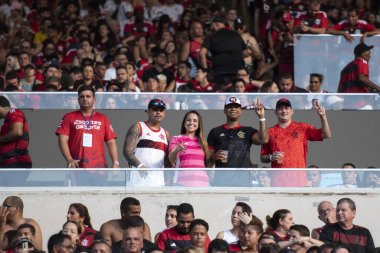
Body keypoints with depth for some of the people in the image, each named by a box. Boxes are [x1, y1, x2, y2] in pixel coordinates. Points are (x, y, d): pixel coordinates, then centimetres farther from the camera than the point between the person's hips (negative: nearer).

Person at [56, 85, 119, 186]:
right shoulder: (69, 117, 11)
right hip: (77, 168, -2)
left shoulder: (103, 119, 17)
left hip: (99, 169, 2)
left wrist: (115, 162, -2)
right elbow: (63, 140, 3)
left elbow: (111, 142, 12)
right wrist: (69, 160, -13)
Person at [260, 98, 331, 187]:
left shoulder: (302, 128, 10)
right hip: (278, 176, 0)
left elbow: (326, 135, 4)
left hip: (298, 177, 0)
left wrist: (323, 116, -8)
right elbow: (263, 158, 15)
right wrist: (271, 157, -7)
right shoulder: (270, 132, 11)